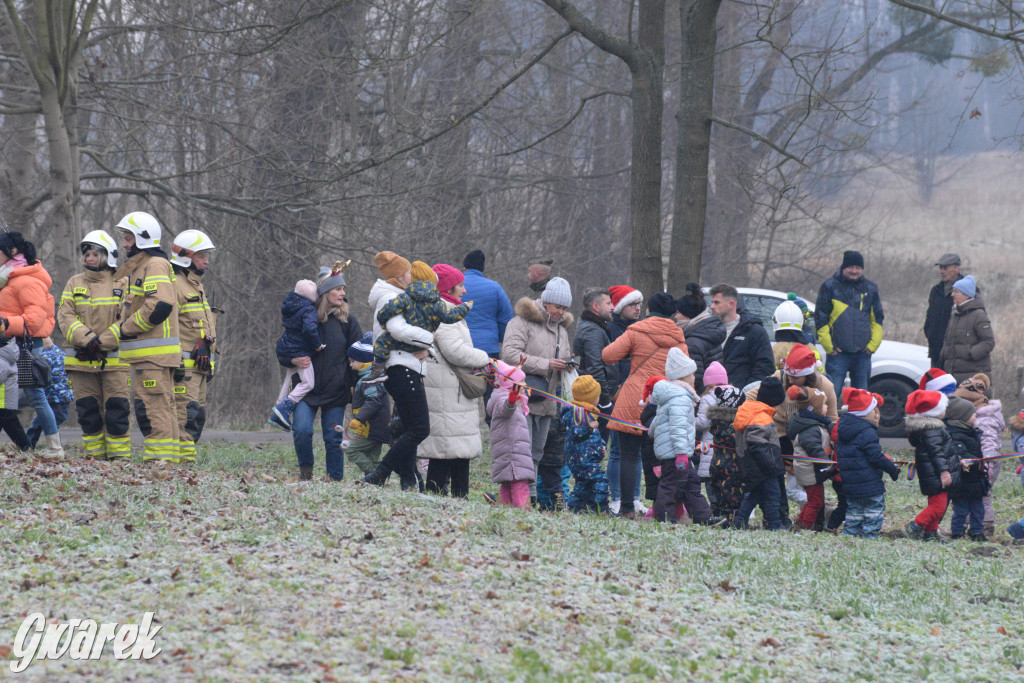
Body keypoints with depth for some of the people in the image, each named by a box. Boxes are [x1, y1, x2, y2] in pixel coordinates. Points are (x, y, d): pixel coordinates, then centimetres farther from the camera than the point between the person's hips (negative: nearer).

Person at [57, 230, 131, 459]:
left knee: (117, 411, -7)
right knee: (88, 412, 4)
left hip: (115, 360, -3)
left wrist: (101, 342, -15)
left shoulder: (123, 285, 5)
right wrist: (87, 339, -14)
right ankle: (95, 456, 10)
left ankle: (120, 456, -3)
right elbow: (65, 316, 2)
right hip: (81, 362, 3)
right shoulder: (74, 284, 14)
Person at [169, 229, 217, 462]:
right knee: (185, 416, -14)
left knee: (197, 417, 10)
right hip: (184, 364, -10)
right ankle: (184, 461, -17)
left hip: (200, 364, 10)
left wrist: (209, 362, 28)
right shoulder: (174, 285, -10)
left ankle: (185, 458, 13)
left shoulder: (197, 286, 23)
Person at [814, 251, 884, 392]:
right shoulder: (830, 287, 1)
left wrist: (873, 344, 4)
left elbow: (877, 319, 15)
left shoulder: (870, 289, 11)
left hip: (863, 353, 3)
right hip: (838, 353, -3)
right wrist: (828, 345, -6)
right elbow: (820, 318, 0)